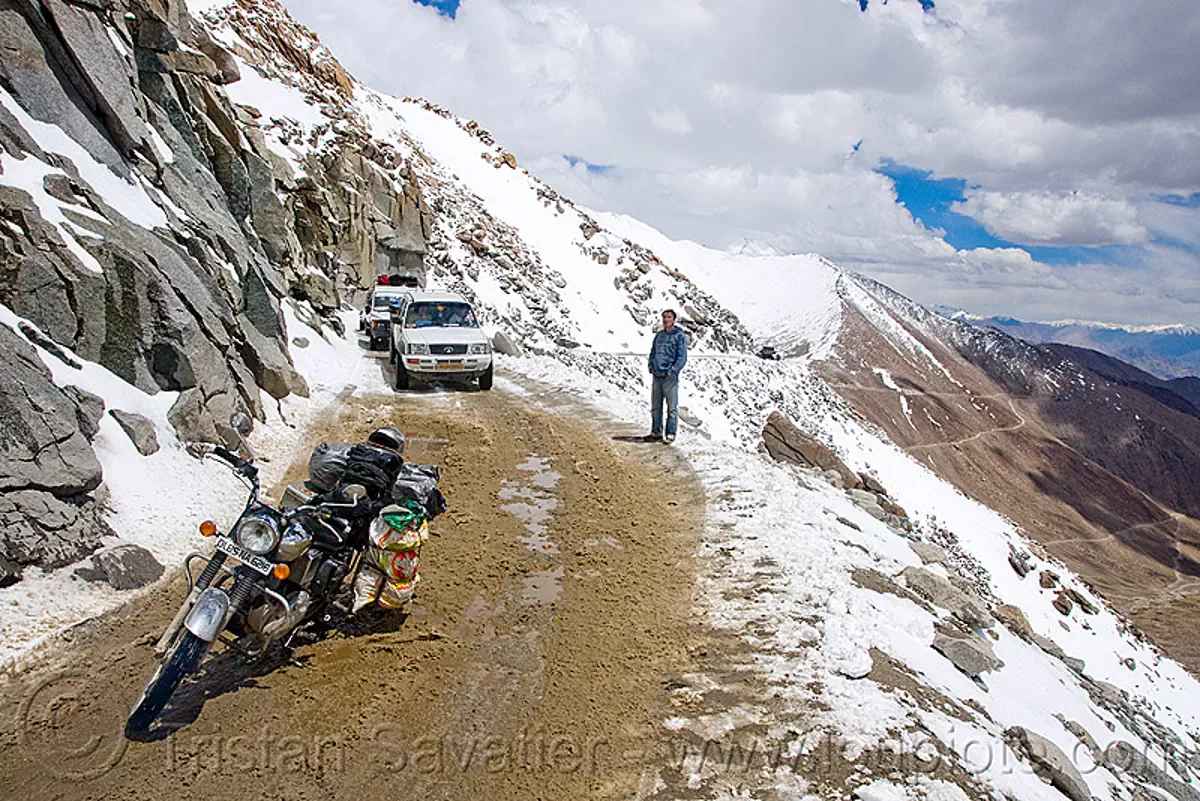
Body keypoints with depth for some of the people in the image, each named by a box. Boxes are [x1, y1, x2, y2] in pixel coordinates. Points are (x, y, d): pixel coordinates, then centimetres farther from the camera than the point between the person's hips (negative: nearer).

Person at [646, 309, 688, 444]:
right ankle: (656, 432, 20)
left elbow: (682, 357, -7)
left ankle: (670, 434, 3)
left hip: (670, 377, -6)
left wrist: (673, 371, -17)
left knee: (672, 408, -2)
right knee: (655, 407, 11)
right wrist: (651, 367, 6)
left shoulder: (680, 336, -2)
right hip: (657, 376, 6)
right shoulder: (659, 335, 15)